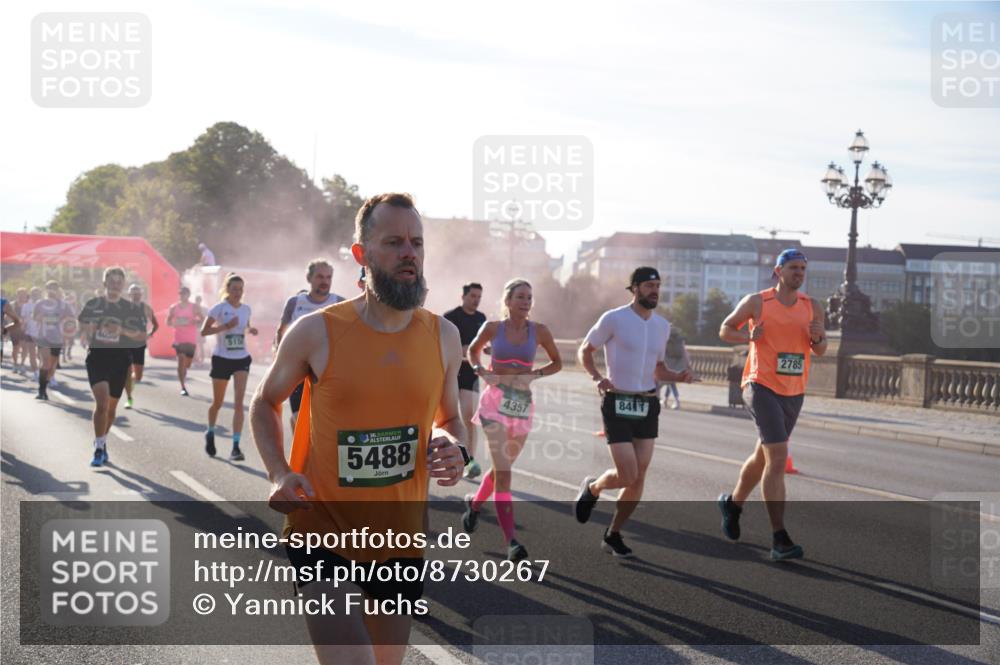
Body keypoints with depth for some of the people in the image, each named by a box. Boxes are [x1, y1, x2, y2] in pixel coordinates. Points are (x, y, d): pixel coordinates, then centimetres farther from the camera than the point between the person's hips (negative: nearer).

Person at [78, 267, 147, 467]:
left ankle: (102, 443, 31)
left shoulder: (132, 308, 5)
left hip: (120, 360, 2)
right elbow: (80, 325, 20)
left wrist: (122, 331, -14)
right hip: (97, 356, -2)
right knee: (102, 402, -18)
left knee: (111, 406, 10)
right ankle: (99, 448, -15)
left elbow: (142, 336, 1)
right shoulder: (93, 305, 6)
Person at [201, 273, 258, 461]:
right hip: (222, 359, -2)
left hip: (242, 359, 2)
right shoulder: (219, 308, -8)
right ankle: (210, 433, 41)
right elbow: (204, 331, -11)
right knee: (218, 402, 12)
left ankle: (236, 446, -13)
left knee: (239, 403, -11)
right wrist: (226, 326, -22)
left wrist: (250, 330, -2)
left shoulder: (246, 309, 4)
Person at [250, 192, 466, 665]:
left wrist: (454, 449, -8)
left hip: (402, 537, 4)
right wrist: (279, 474, -8)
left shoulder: (444, 337, 0)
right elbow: (265, 403, 7)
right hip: (323, 533, -4)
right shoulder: (316, 333, -10)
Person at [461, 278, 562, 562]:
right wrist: (481, 372, -2)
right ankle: (511, 542, -19)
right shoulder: (493, 328, -2)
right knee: (503, 470, -15)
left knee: (502, 468, 17)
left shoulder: (539, 331, 1)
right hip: (495, 401, -3)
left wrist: (533, 375, -5)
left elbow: (557, 362, 12)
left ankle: (474, 503, 49)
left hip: (523, 404, 3)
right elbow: (473, 350, 17)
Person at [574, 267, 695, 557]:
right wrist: (597, 377, -16)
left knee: (639, 478, 1)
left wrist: (680, 377, 0)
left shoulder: (662, 326, 10)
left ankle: (613, 534, 18)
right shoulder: (613, 319, -7)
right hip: (617, 404, -5)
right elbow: (584, 351, 2)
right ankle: (593, 488, 22)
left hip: (647, 405, 5)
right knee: (627, 477, -12)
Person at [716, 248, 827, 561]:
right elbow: (725, 330, 6)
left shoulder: (813, 307, 8)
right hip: (762, 387, -6)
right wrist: (749, 337, -14)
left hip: (794, 393, 6)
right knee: (778, 457, -17)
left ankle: (733, 503, 45)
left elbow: (820, 351, 15)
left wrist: (818, 338, -9)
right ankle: (779, 539, -16)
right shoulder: (757, 302, -4)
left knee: (763, 456, 19)